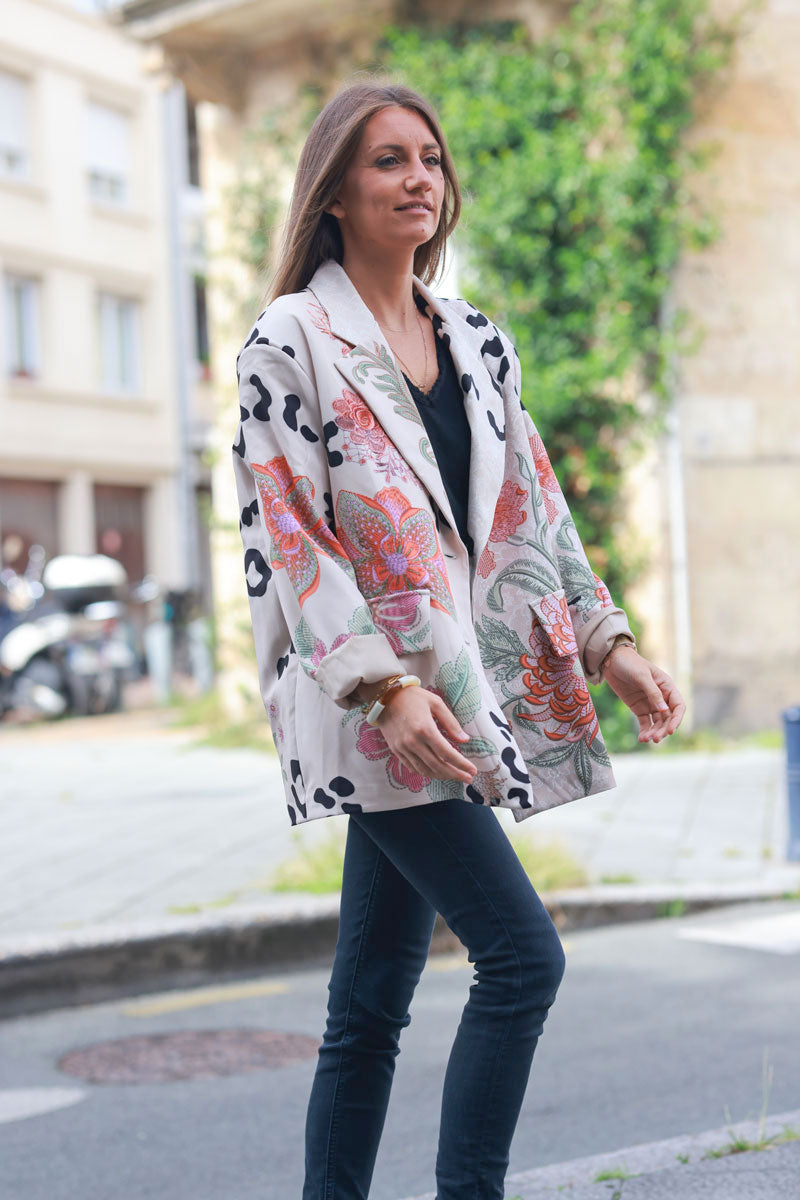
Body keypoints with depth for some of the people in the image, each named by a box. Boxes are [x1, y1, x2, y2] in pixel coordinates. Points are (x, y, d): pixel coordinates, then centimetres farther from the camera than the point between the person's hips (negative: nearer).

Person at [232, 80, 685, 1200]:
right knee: (523, 954, -12)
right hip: (372, 701, -6)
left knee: (371, 1001, 10)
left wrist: (609, 642, 8)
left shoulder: (477, 343, 16)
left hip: (464, 683, 6)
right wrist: (385, 685, -20)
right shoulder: (288, 342, -3)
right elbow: (289, 535, -10)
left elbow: (534, 511, 17)